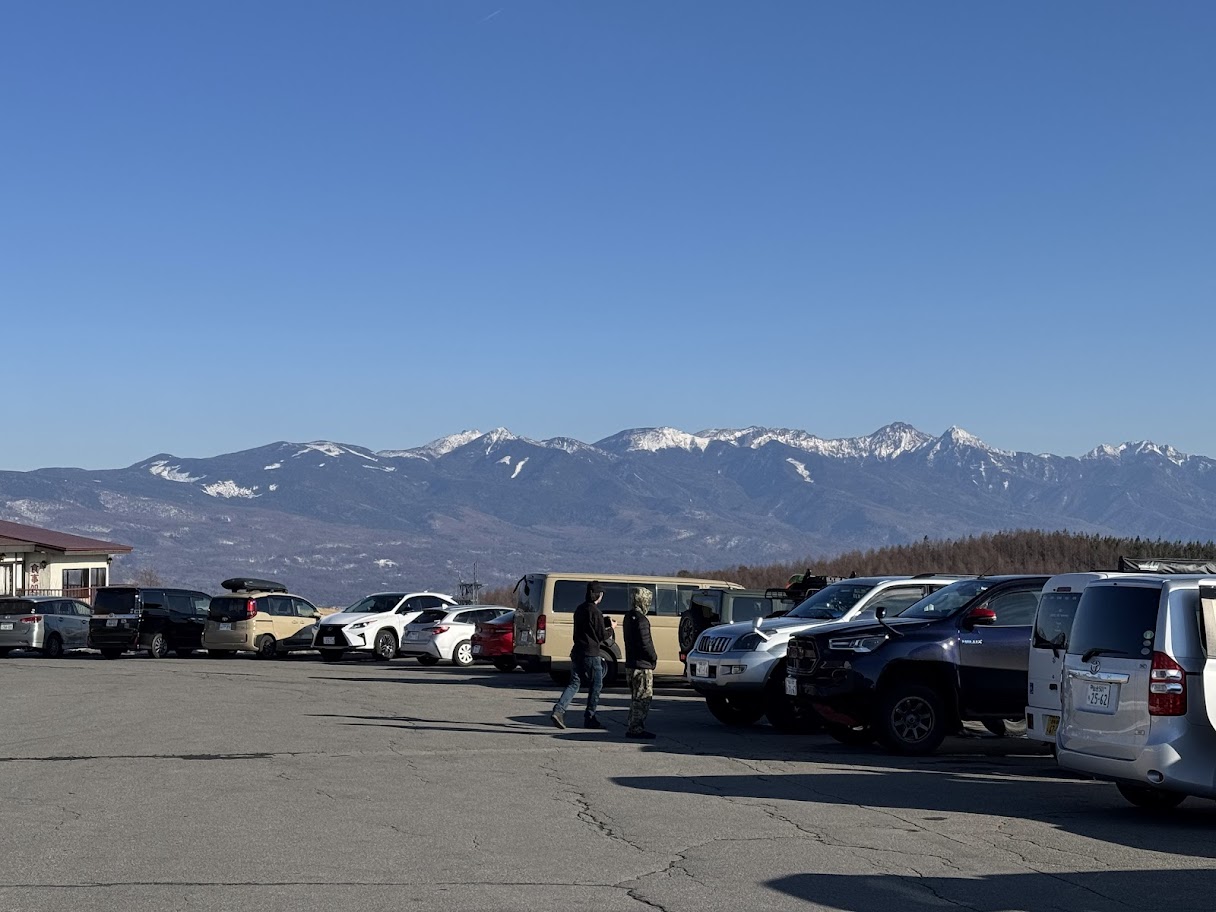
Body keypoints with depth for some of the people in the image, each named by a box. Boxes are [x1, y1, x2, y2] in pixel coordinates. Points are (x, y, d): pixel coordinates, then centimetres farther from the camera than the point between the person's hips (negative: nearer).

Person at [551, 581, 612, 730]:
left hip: (576, 652, 8)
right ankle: (589, 719, 8)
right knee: (596, 686, 5)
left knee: (574, 684, 8)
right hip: (590, 654, -8)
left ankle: (558, 711, -9)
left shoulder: (579, 609, 13)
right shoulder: (594, 612, -14)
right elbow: (602, 635, -11)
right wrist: (610, 631, 10)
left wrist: (605, 631, 21)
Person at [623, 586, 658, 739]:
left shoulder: (629, 617, 15)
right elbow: (644, 642, -22)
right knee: (643, 698, -6)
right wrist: (653, 657, -6)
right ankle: (636, 728, -8)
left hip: (631, 663, 10)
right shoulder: (640, 619, -17)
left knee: (636, 698, 17)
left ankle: (633, 728, 20)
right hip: (642, 665, -10)